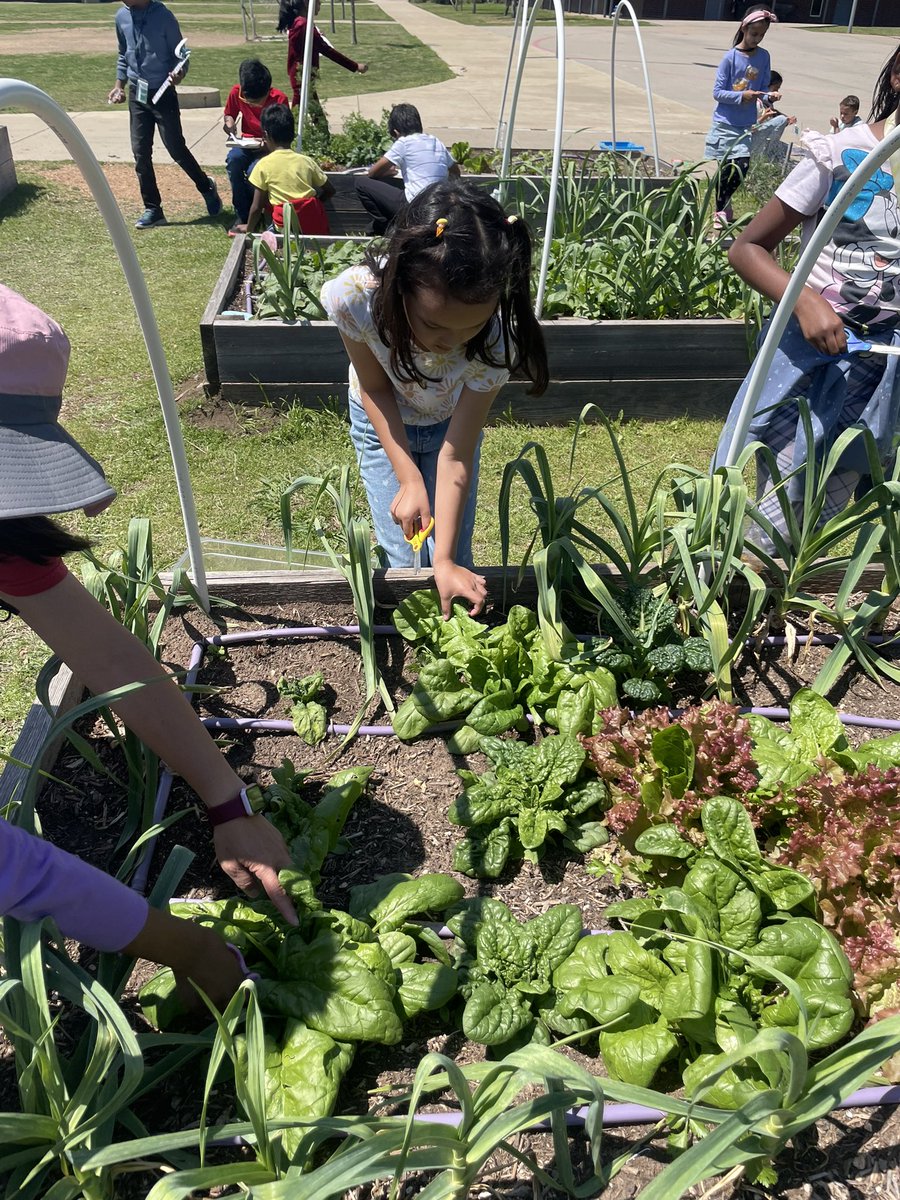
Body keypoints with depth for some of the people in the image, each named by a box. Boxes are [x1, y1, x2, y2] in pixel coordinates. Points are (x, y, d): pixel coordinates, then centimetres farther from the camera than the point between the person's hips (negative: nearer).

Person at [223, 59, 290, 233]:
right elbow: (229, 115, 9)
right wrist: (229, 123, -16)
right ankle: (241, 214, -17)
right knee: (233, 160, -31)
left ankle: (253, 215, -6)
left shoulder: (280, 99, -18)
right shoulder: (236, 92, -10)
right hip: (246, 143, 3)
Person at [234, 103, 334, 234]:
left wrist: (249, 228, 18)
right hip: (316, 226, 4)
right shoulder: (307, 161, 7)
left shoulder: (264, 164, 0)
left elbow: (256, 207, 2)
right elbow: (330, 191, 16)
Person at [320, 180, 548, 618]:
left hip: (449, 425, 0)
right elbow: (374, 387, -18)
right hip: (383, 422, 0)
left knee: (453, 558, 0)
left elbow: (456, 457, -29)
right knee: (404, 561, -4)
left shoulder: (495, 342, -37)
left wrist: (446, 561, -31)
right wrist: (409, 479, -22)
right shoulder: (355, 296, -38)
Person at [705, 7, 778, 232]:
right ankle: (721, 211, 20)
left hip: (747, 124, 3)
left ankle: (722, 209, 15)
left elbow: (763, 87, 9)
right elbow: (717, 92, -10)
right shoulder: (731, 57, -9)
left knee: (741, 168, -4)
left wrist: (769, 95, -13)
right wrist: (741, 96, -22)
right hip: (725, 122, -3)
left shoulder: (763, 56, 4)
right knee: (726, 169, 3)